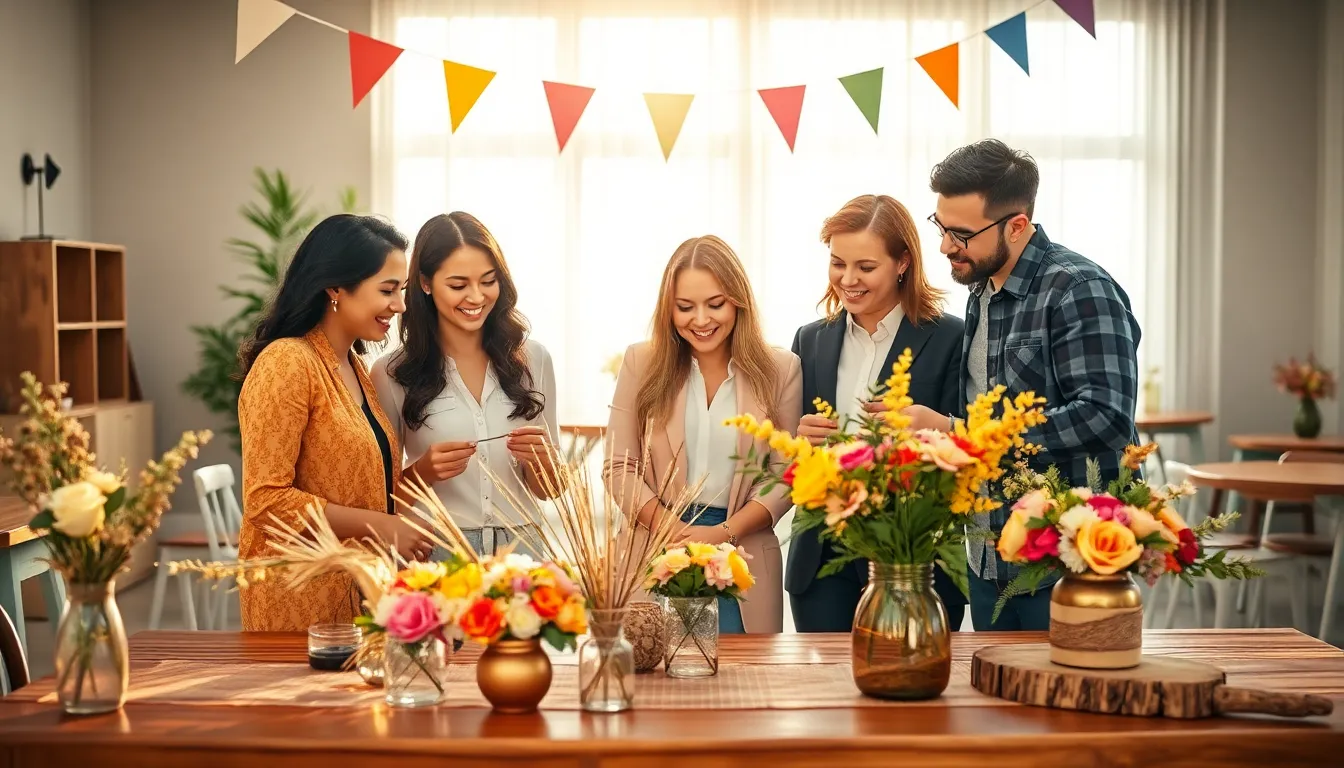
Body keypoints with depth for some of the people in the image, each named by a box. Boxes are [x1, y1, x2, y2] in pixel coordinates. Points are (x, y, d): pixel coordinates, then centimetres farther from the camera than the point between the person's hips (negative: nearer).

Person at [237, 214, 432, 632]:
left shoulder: (355, 366, 12)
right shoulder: (287, 363, -15)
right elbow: (265, 499, -19)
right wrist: (378, 526, -18)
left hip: (360, 592, 8)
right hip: (300, 599, -8)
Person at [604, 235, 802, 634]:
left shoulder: (780, 369, 2)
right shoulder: (641, 362, 3)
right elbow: (618, 466, 1)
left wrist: (725, 533, -13)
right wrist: (673, 532, -12)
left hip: (742, 555, 0)